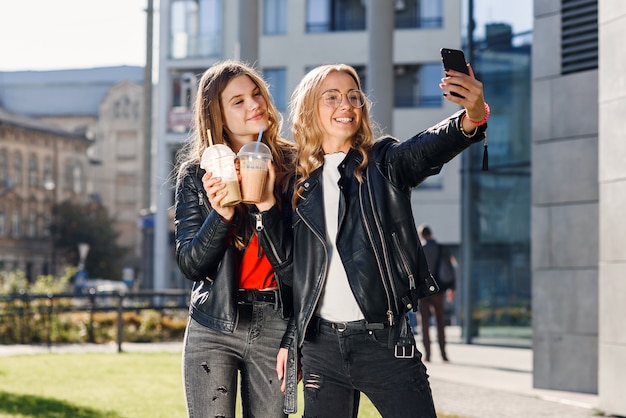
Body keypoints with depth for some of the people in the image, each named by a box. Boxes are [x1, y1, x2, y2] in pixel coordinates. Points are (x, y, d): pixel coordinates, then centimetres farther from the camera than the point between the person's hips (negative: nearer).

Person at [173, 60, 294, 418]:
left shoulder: (292, 165, 0)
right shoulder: (196, 174, 2)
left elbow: (293, 259, -5)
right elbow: (189, 265, -3)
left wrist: (267, 204, -19)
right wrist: (220, 215, -18)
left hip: (274, 325, 0)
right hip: (213, 326, 0)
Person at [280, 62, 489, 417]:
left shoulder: (384, 163, 1)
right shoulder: (300, 182, 8)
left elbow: (429, 147, -21)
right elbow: (291, 269, 13)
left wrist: (473, 117, -41)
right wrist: (290, 341, 11)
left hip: (385, 341, -3)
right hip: (321, 345, 3)